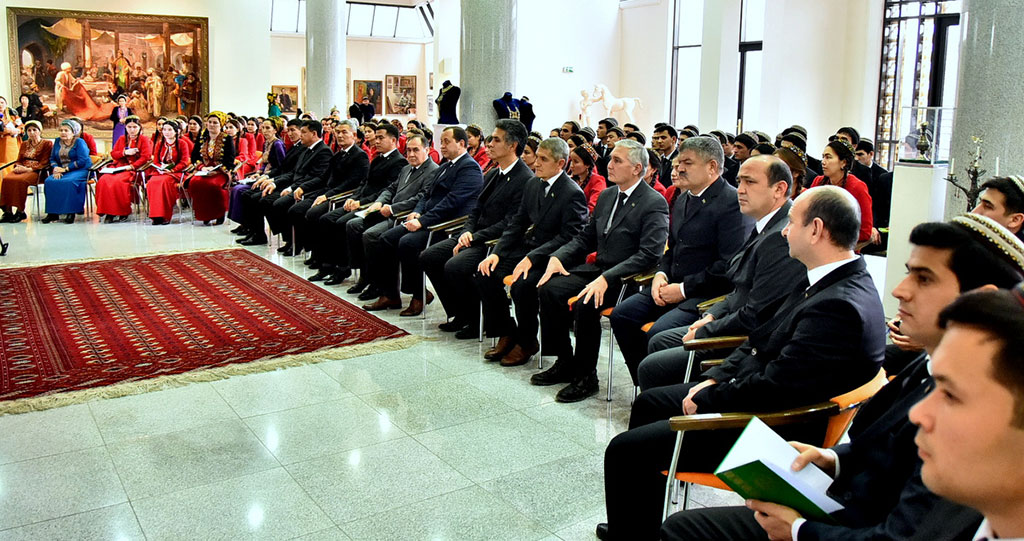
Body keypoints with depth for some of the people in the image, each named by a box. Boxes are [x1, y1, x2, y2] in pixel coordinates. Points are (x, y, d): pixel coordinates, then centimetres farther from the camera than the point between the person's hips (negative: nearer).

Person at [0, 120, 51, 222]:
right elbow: (19, 160, 23)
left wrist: (29, 169, -15)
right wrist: (17, 167, -2)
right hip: (22, 170, 5)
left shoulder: (47, 144, 5)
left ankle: (20, 211, -28)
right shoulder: (24, 144, 25)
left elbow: (44, 163, -4)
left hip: (36, 172, -5)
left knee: (20, 180, -36)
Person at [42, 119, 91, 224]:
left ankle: (71, 212, -29)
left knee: (68, 182, -35)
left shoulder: (79, 142, -2)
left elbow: (82, 161, -12)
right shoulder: (57, 141, 17)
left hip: (80, 170, -5)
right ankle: (52, 213, -24)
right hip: (61, 170, 6)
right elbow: (52, 158, 17)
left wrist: (65, 169, -14)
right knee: (49, 181, -23)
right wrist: (56, 168, -5)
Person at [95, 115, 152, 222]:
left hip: (133, 169, -5)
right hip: (118, 167, 5)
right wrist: (125, 152, -4)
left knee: (118, 181, -33)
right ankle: (108, 212, -20)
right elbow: (113, 154, 16)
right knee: (103, 180, -24)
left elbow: (146, 157, -7)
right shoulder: (121, 139, 23)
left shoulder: (144, 139, 6)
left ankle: (123, 212, -20)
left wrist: (132, 166, -16)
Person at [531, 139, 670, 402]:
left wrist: (606, 279, -31)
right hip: (598, 269, 8)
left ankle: (586, 377, -11)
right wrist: (557, 257, -2)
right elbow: (586, 237, 17)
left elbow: (649, 255, -22)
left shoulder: (655, 203, -12)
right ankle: (565, 363, 2)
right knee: (549, 288, -12)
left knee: (585, 304, -31)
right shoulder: (607, 196, 13)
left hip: (627, 279, -8)